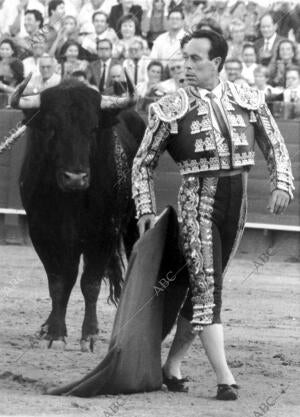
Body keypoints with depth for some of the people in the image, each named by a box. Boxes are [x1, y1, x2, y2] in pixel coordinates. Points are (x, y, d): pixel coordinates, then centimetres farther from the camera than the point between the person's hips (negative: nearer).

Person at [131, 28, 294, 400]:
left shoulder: (248, 100, 6)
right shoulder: (169, 110, -1)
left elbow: (274, 146, 12)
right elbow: (143, 162, 6)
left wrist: (282, 185, -3)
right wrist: (145, 209, -2)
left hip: (236, 201, 3)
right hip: (197, 200, -3)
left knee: (201, 287, 10)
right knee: (207, 287, -12)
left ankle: (172, 365, 22)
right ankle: (224, 378, -16)